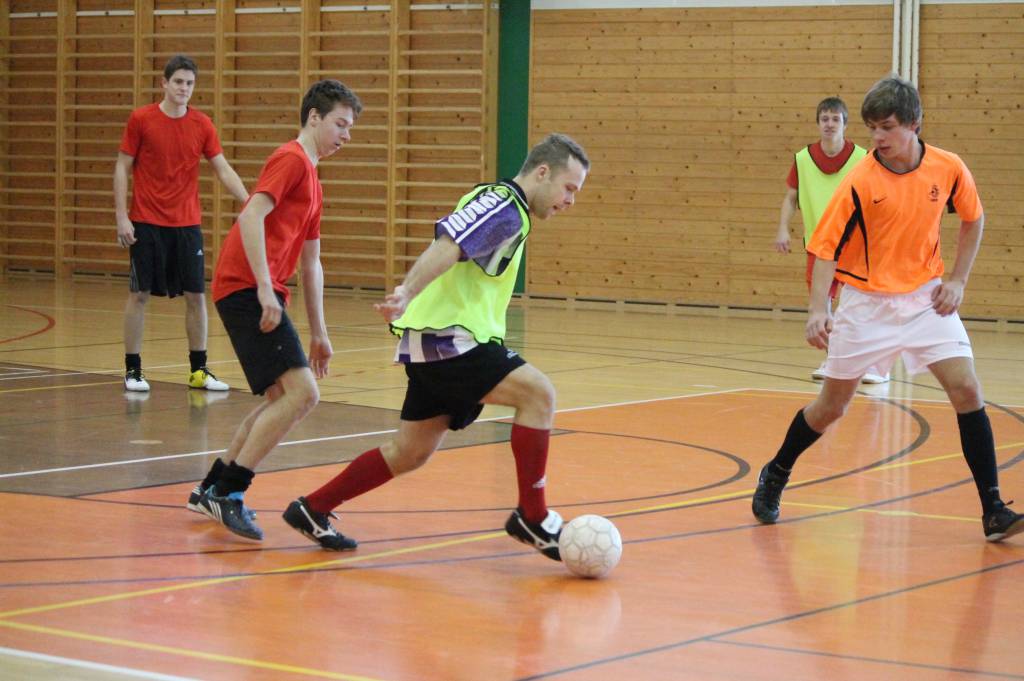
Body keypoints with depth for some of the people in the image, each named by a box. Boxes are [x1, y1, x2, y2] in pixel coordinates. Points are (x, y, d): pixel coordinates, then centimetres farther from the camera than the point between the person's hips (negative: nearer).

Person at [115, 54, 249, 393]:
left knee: (196, 295, 2)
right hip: (147, 224, -3)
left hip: (187, 224, 3)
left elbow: (223, 170, 3)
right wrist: (121, 216, -8)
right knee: (139, 294, 0)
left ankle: (199, 370, 12)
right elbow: (122, 168, -1)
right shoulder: (141, 119, -5)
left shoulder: (202, 124, 3)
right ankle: (133, 370, 9)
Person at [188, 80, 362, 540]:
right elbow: (251, 217, -18)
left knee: (286, 401, 14)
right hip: (246, 289, -10)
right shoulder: (291, 159, -5)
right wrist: (265, 288, -24)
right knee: (302, 393, -16)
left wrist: (318, 332, 28)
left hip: (262, 295, 10)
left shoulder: (312, 182, 25)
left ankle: (211, 491, 20)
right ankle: (226, 492, -12)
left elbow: (310, 263, 29)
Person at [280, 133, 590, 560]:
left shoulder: (504, 208, 18)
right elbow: (445, 249, -28)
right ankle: (531, 517, -13)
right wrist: (407, 294, -42)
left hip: (439, 341, 10)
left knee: (410, 453, 15)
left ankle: (312, 510, 24)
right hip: (445, 338, -10)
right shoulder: (501, 206, -13)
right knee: (538, 393, -18)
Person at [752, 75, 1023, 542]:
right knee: (832, 404, 5)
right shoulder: (860, 183, -17)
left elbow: (973, 220, 12)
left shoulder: (949, 169, -8)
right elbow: (826, 248, -15)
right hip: (867, 301, -2)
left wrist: (957, 280, 2)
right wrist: (818, 310, -28)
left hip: (925, 298, 2)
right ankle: (775, 476, 31)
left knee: (967, 390, -12)